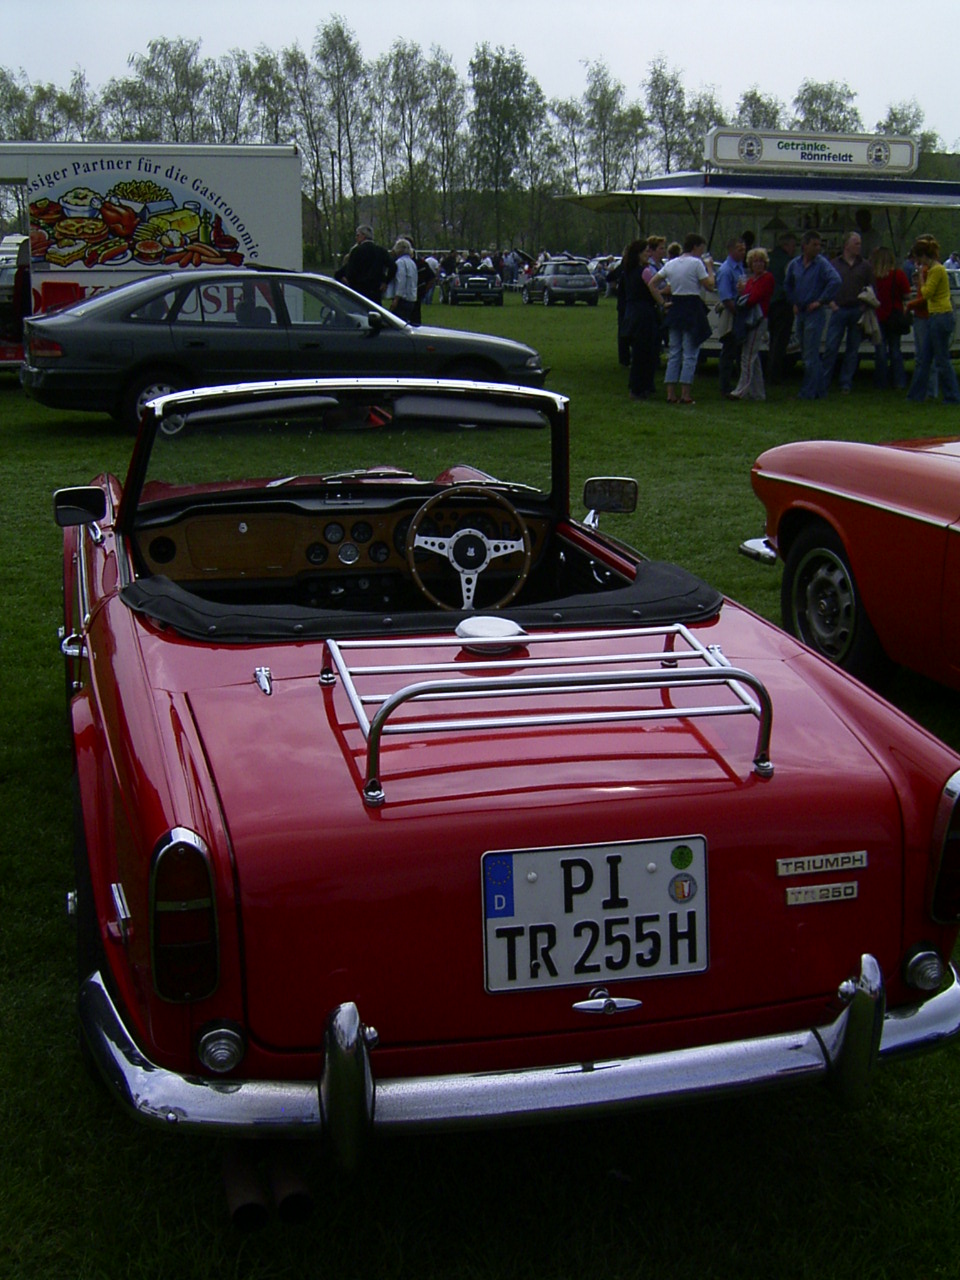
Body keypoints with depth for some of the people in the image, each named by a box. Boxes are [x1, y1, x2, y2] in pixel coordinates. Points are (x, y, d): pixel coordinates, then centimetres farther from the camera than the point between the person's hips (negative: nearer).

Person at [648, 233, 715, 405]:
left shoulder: (670, 263, 10)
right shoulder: (696, 263, -9)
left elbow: (652, 284, 8)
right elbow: (710, 285, -9)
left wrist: (662, 302, 6)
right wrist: (710, 267, 5)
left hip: (675, 308, 6)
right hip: (692, 308, -6)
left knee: (674, 352, 10)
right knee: (690, 354, -3)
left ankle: (670, 394, 7)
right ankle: (685, 395, -5)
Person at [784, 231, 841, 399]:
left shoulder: (822, 264, -10)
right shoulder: (795, 264, 8)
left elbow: (835, 281, -23)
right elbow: (787, 285, 24)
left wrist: (820, 301, -19)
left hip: (815, 313, -7)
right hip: (800, 313, 7)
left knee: (810, 355, -6)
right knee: (806, 353, 12)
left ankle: (809, 392, -1)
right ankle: (818, 389, 22)